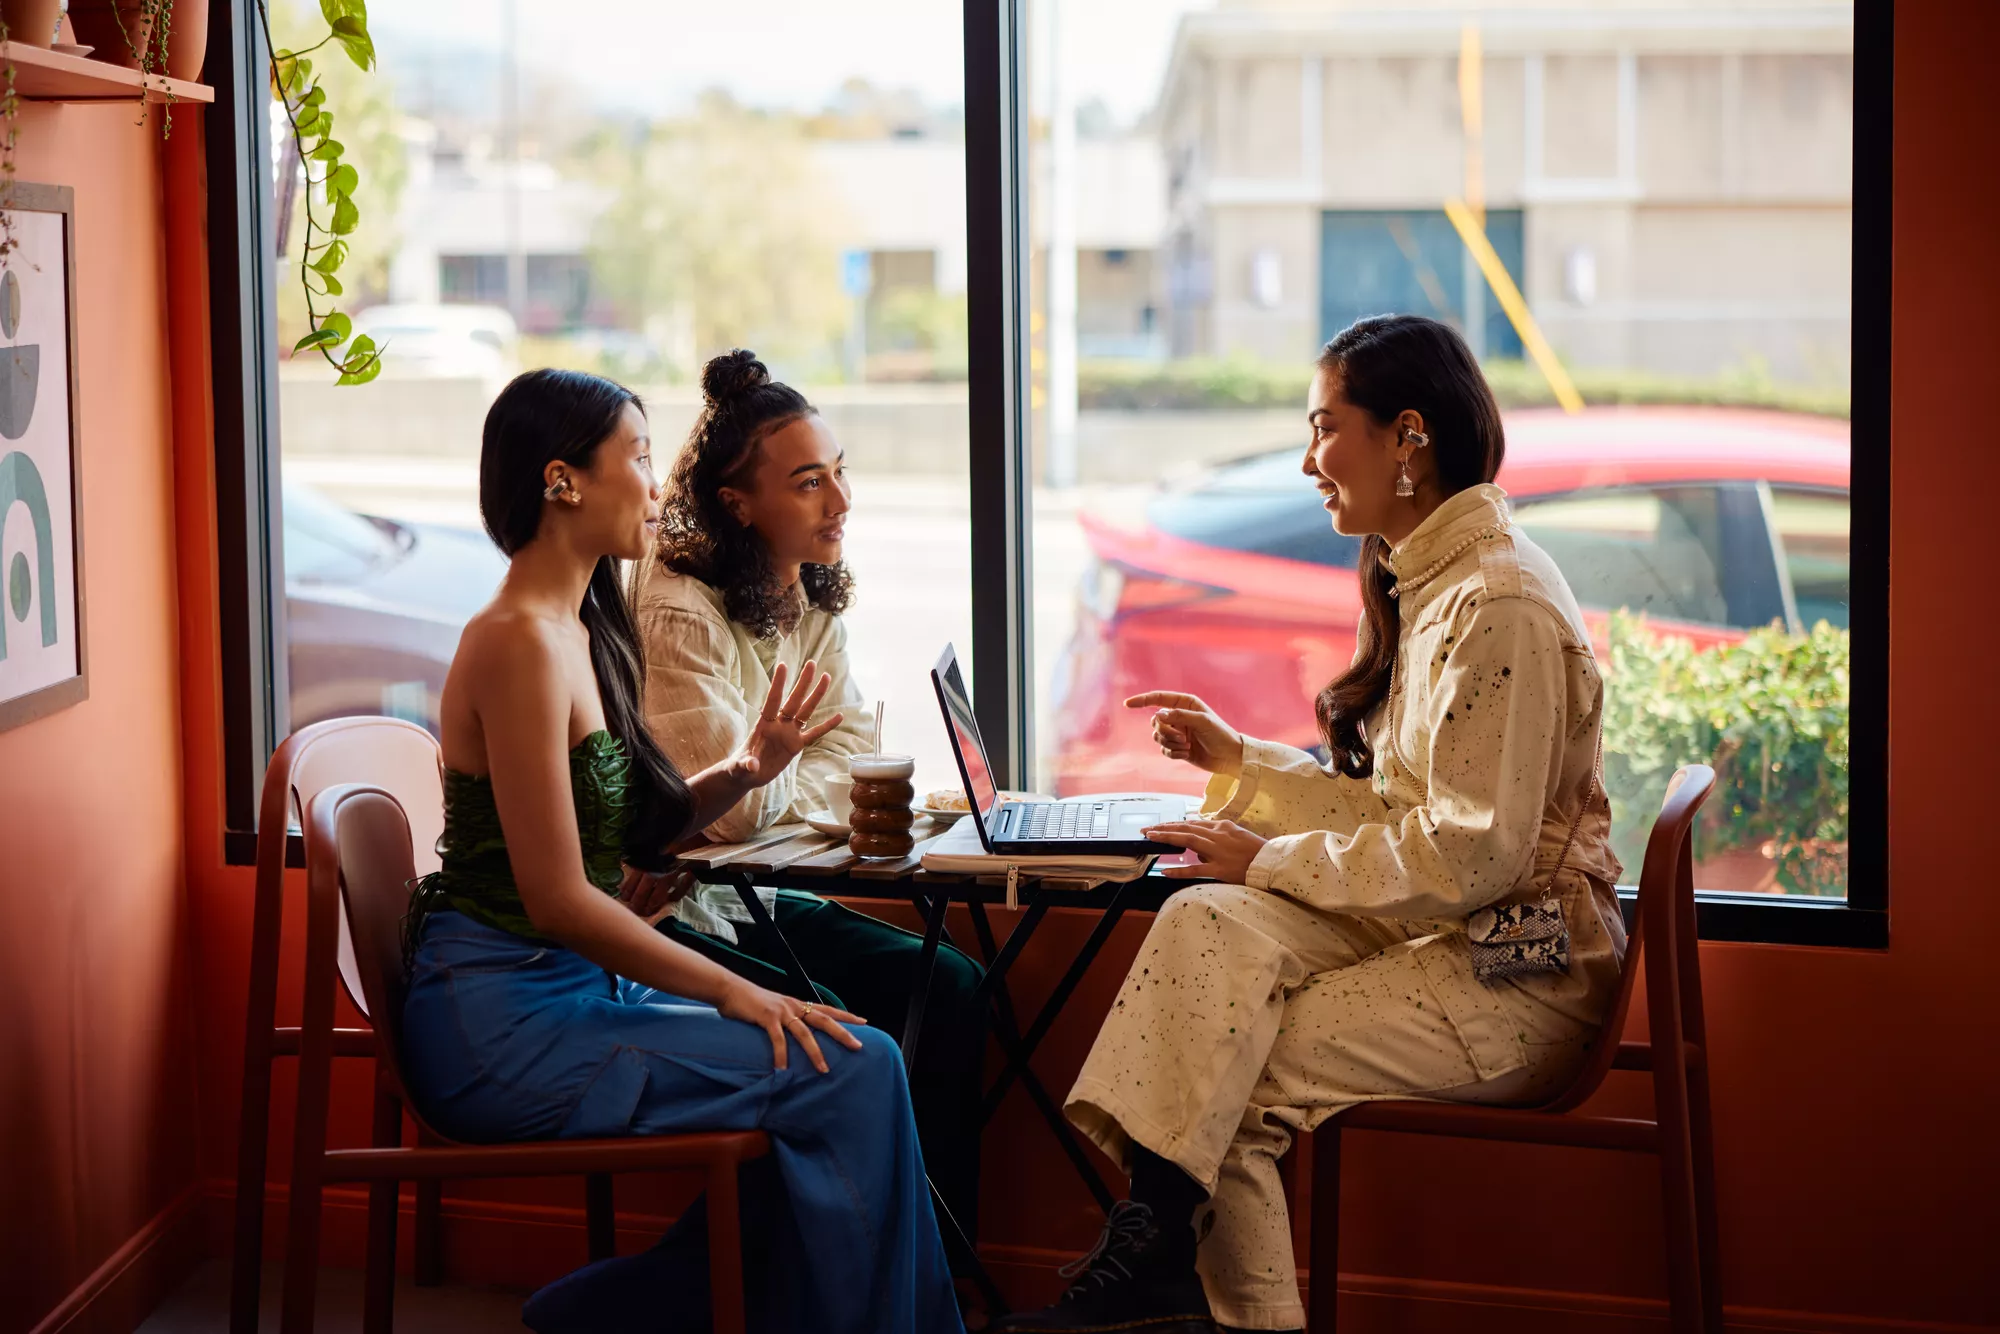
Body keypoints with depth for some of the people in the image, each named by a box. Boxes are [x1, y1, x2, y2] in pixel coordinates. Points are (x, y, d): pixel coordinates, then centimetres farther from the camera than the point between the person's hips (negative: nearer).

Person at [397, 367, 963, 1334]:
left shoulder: (580, 632, 13)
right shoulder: (521, 643, -18)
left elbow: (621, 836, 14)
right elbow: (558, 899, -20)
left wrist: (743, 773, -1)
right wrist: (729, 990, -14)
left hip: (568, 991, 10)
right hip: (502, 1024, -10)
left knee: (836, 1061, 4)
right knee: (851, 1070, -13)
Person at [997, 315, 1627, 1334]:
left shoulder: (1499, 605, -19)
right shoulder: (1426, 583, 14)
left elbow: (1471, 853, -22)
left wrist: (1273, 861, -15)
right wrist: (1240, 761, 13)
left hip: (1514, 980, -8)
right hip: (1438, 935, 8)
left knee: (1234, 1076, -18)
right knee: (1207, 923, -15)